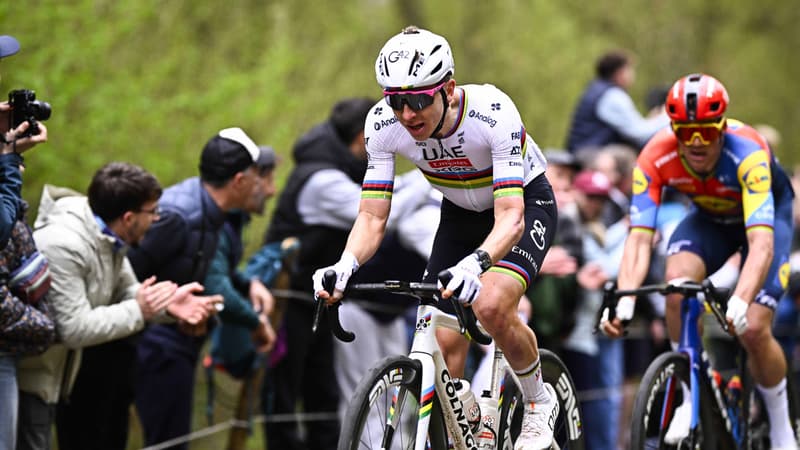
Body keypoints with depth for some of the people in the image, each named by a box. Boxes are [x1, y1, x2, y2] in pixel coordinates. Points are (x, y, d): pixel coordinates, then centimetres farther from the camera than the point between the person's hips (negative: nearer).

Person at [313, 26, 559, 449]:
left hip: (525, 202, -4)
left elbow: (510, 217, -41)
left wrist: (475, 263, -61)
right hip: (460, 213, 5)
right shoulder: (383, 123, -24)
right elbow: (372, 216, -20)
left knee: (490, 306, -29)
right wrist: (345, 265, -41)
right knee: (445, 341, -8)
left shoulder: (492, 111, -37)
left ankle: (538, 401, -2)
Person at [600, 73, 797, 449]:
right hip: (710, 217, 3)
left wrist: (739, 302, -66)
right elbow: (639, 238, -35)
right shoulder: (656, 157, -30)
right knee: (678, 280, -30)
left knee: (753, 330, -18)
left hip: (766, 212, -3)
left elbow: (761, 242, -49)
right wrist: (623, 301, -52)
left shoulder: (746, 153, -40)